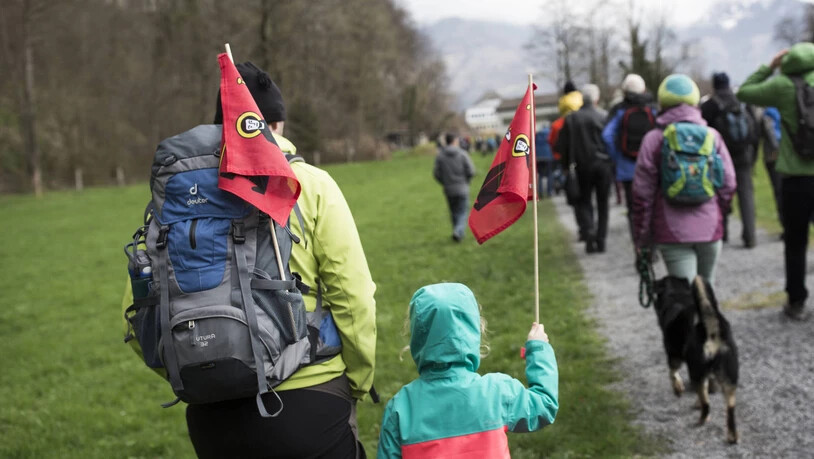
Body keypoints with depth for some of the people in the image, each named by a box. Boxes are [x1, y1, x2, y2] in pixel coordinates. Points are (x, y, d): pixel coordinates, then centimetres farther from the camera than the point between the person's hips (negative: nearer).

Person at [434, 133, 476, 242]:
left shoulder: (440, 156, -3)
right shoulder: (462, 154, -8)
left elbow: (436, 174, -5)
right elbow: (471, 171, -10)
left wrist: (445, 183, 12)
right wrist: (466, 181, 9)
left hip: (448, 189, 2)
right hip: (462, 188, -2)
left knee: (454, 213, 17)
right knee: (463, 212, 3)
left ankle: (459, 232, 25)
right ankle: (458, 232, -18)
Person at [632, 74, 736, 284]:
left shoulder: (654, 139, -4)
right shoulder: (712, 136, 4)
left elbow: (642, 193, -4)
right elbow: (728, 183, 5)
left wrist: (641, 235, 5)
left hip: (673, 232, -3)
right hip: (709, 228, 3)